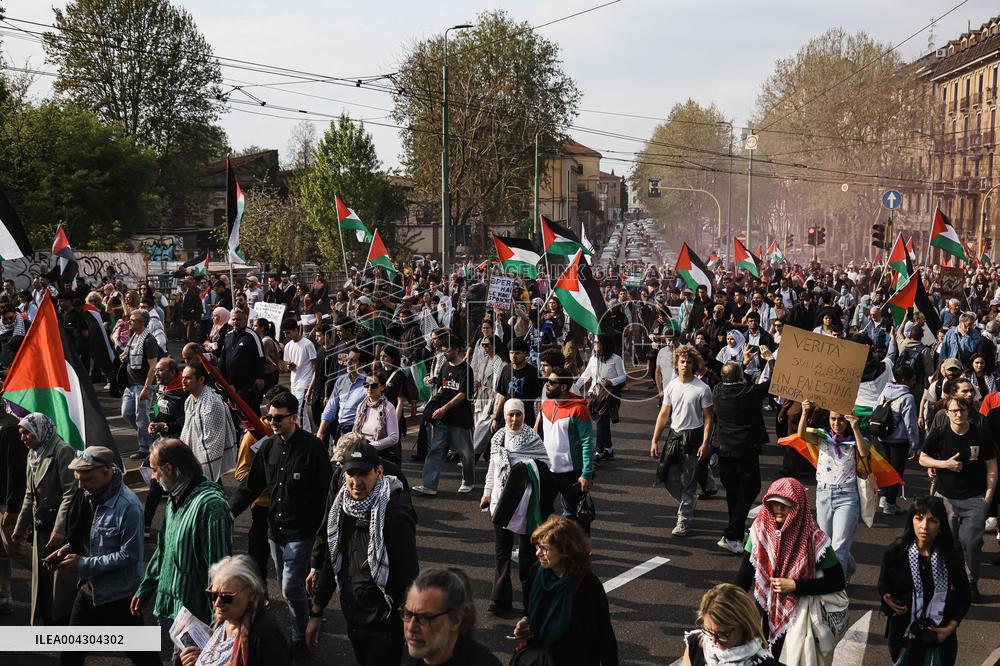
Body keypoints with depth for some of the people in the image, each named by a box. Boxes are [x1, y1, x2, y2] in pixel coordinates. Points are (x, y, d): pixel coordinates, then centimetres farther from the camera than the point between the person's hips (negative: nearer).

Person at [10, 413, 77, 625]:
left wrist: (59, 529, -24)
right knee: (41, 579, 12)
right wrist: (20, 527, 19)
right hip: (41, 527, 8)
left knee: (62, 580, -2)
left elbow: (70, 493, -19)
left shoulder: (61, 451, -14)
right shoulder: (33, 454, 11)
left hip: (61, 529, -8)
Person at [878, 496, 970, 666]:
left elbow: (963, 596, 1)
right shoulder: (895, 553, -10)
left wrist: (950, 628, -8)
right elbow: (884, 583, 5)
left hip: (940, 635, 0)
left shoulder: (952, 556, -9)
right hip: (903, 632, 0)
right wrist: (887, 599, -16)